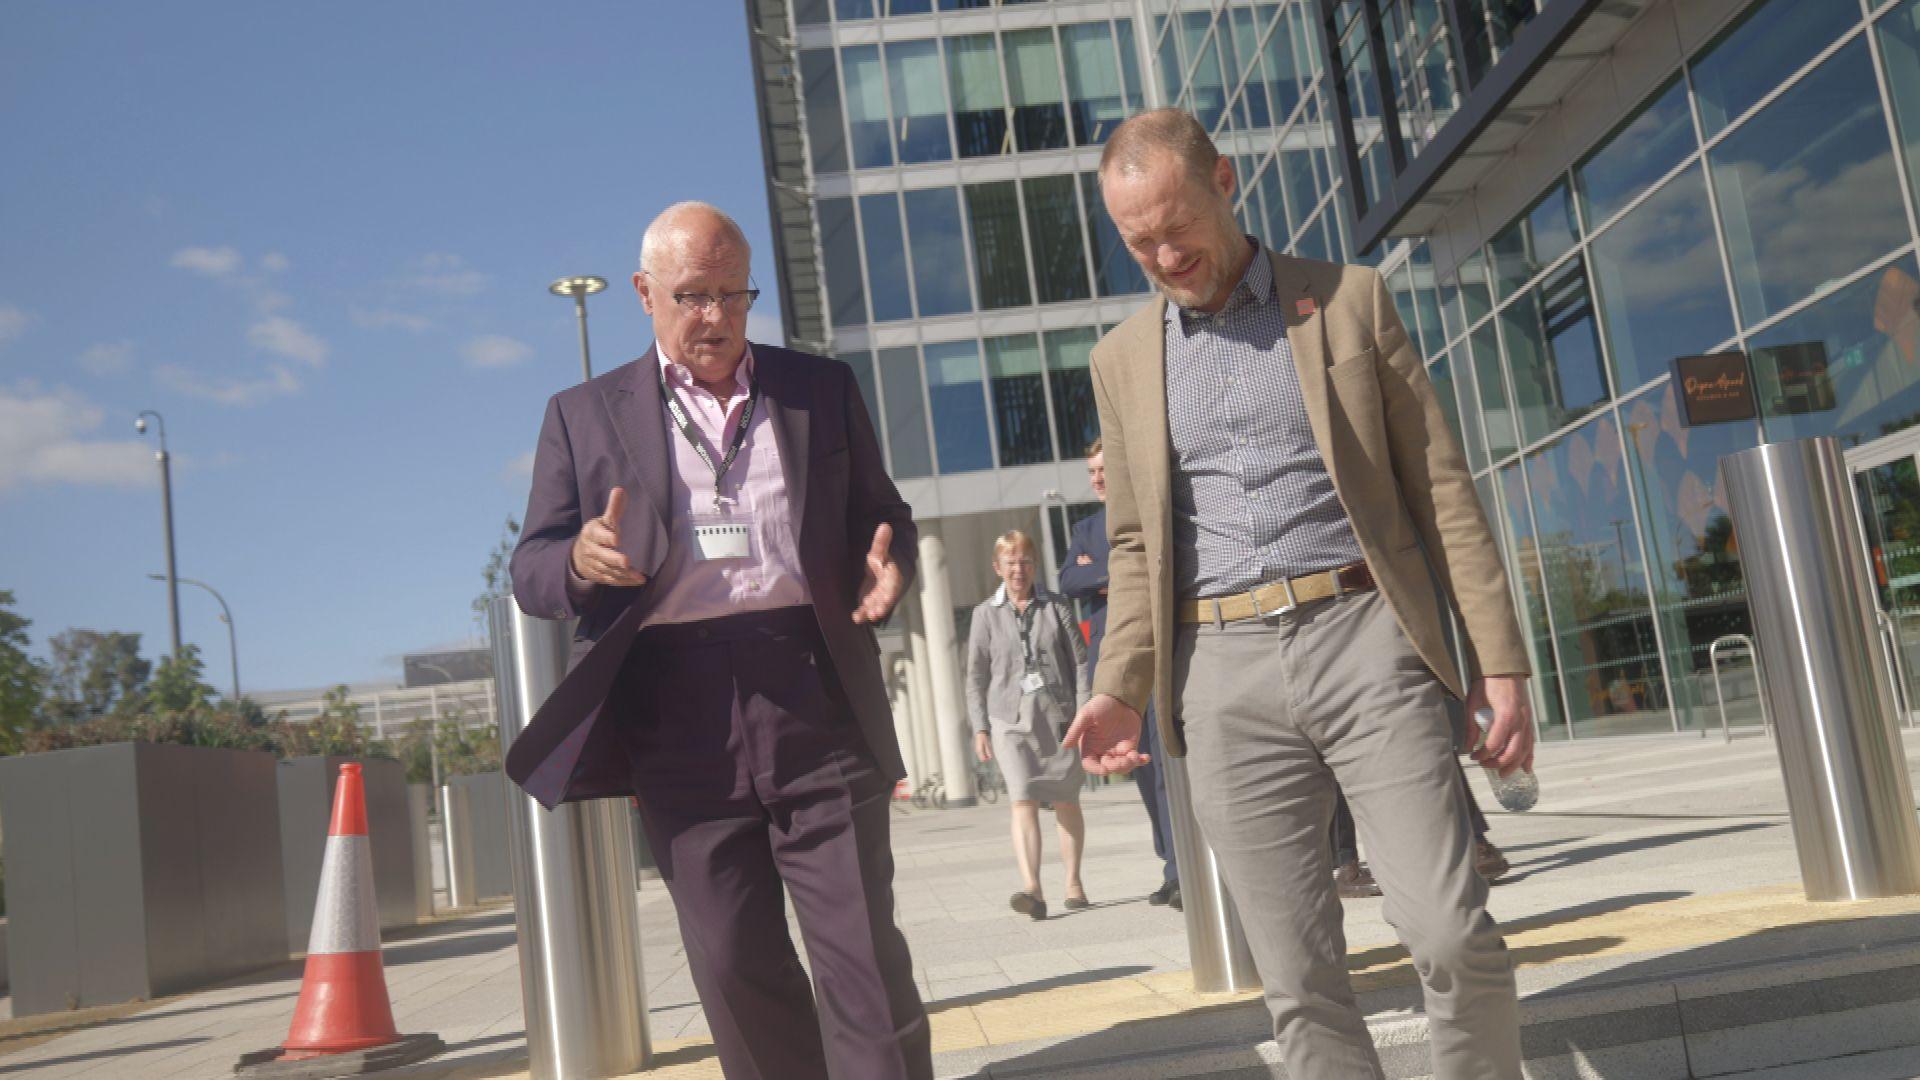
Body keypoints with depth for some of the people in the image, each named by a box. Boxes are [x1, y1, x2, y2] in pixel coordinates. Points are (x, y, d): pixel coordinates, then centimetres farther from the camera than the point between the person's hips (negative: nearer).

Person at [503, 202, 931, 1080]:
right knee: (734, 965, 6)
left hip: (815, 696, 0)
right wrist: (582, 561, -16)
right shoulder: (584, 414, 12)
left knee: (862, 948, -1)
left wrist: (883, 566, -6)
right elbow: (530, 571, 8)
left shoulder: (822, 388, 15)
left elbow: (883, 518, 18)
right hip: (678, 718, 1)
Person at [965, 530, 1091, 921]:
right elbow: (976, 676, 7)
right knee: (1022, 800, -14)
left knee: (1066, 801, 8)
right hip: (1011, 718, -1)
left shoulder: (1055, 606, 6)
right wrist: (979, 728, 2)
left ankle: (1073, 882, 21)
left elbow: (1080, 661, 6)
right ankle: (1032, 888, -23)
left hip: (1058, 715, 1)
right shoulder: (986, 614, 6)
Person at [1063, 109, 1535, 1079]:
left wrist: (1498, 662, 0)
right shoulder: (1123, 358, 15)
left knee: (1450, 934, -10)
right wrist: (1119, 689, 3)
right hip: (1222, 674, 2)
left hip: (1362, 639, -2)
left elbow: (1441, 491, 6)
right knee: (1297, 980, 2)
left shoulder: (1350, 302, 8)